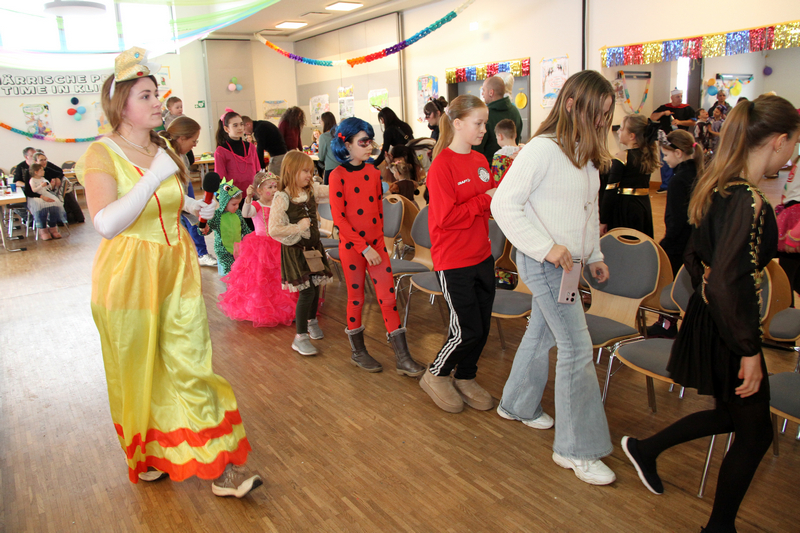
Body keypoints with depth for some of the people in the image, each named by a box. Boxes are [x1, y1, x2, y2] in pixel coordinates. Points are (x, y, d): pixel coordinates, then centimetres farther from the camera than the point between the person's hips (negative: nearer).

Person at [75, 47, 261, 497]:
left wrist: (191, 204, 7)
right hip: (129, 276, -4)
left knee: (191, 367, 2)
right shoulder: (102, 155, -13)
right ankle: (147, 455, 37)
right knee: (140, 374, 13)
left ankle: (220, 466, 8)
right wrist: (154, 177, -31)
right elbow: (106, 223, -29)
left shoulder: (162, 150, 8)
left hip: (177, 269, 5)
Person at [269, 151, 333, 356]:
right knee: (306, 291, -10)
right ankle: (300, 337, 2)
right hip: (295, 251, -6)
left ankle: (311, 320, 44)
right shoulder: (282, 198, -17)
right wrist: (299, 227, -19)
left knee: (315, 286, 16)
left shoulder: (312, 190, 2)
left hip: (313, 247, 7)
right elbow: (274, 230, -22)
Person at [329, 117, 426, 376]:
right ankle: (358, 351, 28)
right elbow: (338, 218, -14)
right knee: (356, 298, 9)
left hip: (376, 243, 4)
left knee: (388, 297, 2)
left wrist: (378, 239, 10)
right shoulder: (338, 176, -10)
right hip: (351, 246, -4)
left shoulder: (373, 172, 6)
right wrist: (364, 247, -17)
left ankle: (402, 357, 7)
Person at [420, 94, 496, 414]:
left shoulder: (480, 161, 8)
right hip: (454, 262, -7)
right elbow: (446, 217, -21)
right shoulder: (442, 165, -15)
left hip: (482, 257, 7)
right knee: (467, 330, 0)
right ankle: (435, 376, 23)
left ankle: (465, 378, 33)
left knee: (482, 327, 13)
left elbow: (492, 203, 15)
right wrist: (485, 200, -18)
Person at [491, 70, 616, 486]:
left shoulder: (586, 153, 11)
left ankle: (518, 405, 40)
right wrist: (546, 247, -24)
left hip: (568, 263, 9)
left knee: (541, 334, 19)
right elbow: (504, 204, -20)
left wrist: (594, 255, 19)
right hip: (544, 262, -9)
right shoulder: (543, 149, -17)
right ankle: (576, 449, 5)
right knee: (576, 347, -7)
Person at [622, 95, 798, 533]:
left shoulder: (719, 186, 3)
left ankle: (645, 450, 38)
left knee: (730, 414, 27)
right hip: (729, 332, -9)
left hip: (708, 320, 9)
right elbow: (726, 284, -30)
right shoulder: (749, 201, -25)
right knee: (754, 434, 11)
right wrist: (749, 351, -22)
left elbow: (695, 257, 13)